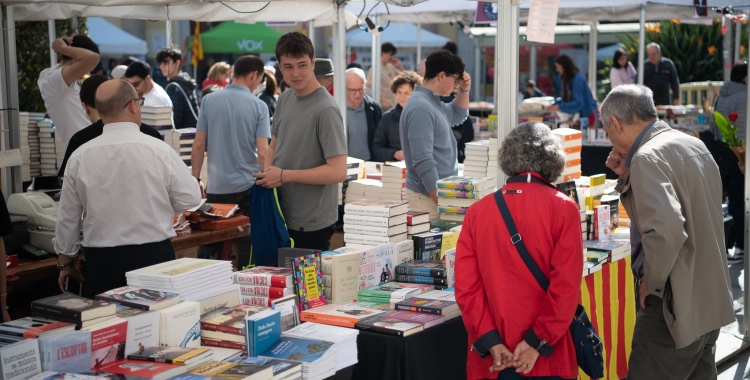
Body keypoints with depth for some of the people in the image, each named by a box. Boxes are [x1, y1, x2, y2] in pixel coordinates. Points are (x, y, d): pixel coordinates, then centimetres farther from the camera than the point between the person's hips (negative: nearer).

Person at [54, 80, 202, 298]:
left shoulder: (79, 157, -2)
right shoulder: (159, 150, -9)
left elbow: (67, 217, 7)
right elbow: (190, 198, -1)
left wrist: (65, 263, 20)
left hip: (101, 262, 2)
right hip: (154, 256, -2)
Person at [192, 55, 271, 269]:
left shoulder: (209, 101, 0)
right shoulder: (258, 106, -7)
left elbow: (199, 145, 0)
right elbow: (262, 151, -12)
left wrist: (195, 179, 9)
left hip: (217, 186, 2)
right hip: (247, 186, -2)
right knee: (247, 244, 7)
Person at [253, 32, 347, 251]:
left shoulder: (325, 110, -17)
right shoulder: (284, 100, 6)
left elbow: (337, 171, -22)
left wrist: (284, 175, -19)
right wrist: (267, 173, -1)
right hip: (281, 216, 7)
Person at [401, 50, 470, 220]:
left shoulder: (433, 102, 10)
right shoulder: (420, 108, -20)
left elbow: (458, 116, 32)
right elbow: (423, 163, -25)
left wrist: (464, 90, 13)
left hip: (439, 191, 10)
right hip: (428, 196, -10)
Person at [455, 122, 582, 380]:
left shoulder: (477, 212, 2)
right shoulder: (562, 208, -5)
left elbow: (466, 286, -4)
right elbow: (567, 285, -12)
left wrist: (490, 341, -4)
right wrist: (538, 342, -9)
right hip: (546, 358, -2)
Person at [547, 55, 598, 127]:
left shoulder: (577, 79, -22)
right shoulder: (568, 79, 5)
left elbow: (578, 103, -26)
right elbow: (566, 99, 14)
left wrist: (559, 107, -28)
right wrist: (554, 106, 1)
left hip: (587, 116, -8)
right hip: (579, 114, 8)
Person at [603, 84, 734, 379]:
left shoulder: (648, 157, -18)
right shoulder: (694, 145, 11)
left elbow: (665, 228, -33)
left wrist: (651, 282, -19)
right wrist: (627, 177, 6)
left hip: (675, 307, -10)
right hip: (709, 302, 10)